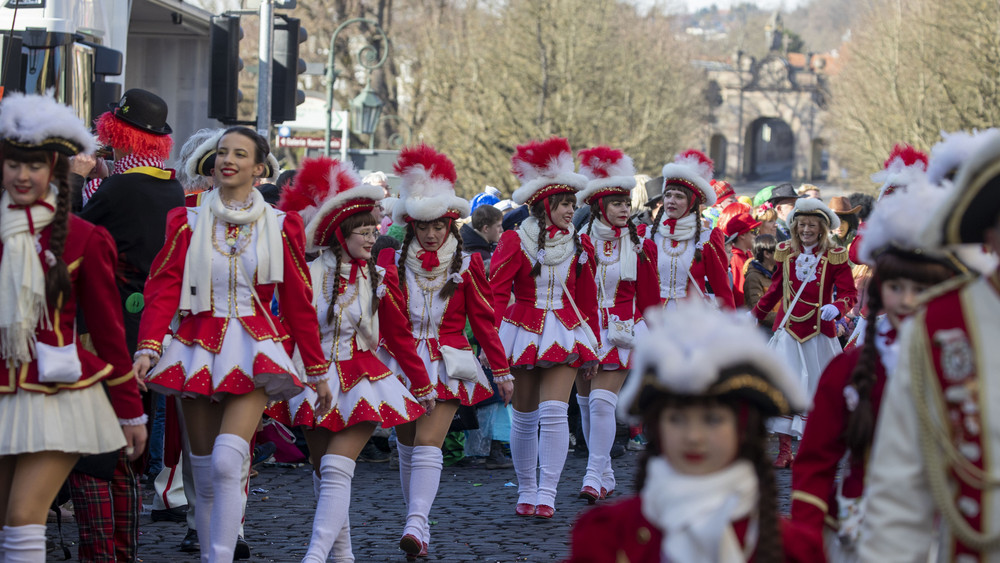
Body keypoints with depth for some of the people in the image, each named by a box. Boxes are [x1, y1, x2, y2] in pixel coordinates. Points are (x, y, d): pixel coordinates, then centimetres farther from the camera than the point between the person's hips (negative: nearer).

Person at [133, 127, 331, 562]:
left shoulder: (280, 227, 4)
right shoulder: (188, 222, 5)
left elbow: (299, 303, 8)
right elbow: (163, 290, -2)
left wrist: (317, 369, 10)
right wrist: (148, 348, -16)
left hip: (252, 353, -2)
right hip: (198, 351, 2)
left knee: (226, 463, -20)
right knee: (204, 477, 6)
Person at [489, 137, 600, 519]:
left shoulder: (579, 246, 4)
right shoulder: (515, 242, -5)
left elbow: (588, 300, 11)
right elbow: (496, 294, -6)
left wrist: (592, 345, 12)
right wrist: (493, 341, -14)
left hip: (564, 335, 1)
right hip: (523, 332, -1)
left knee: (554, 412, -13)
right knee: (524, 417, 7)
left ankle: (547, 494, -9)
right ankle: (526, 491, 22)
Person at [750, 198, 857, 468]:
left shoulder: (834, 257, -1)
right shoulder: (785, 253, 6)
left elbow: (850, 293, -5)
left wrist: (836, 307, -25)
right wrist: (755, 314, 25)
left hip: (820, 333, -1)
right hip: (788, 330, 1)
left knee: (818, 389, 4)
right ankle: (784, 451, -6)